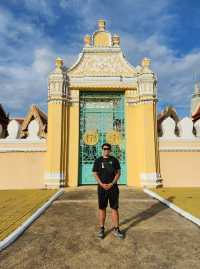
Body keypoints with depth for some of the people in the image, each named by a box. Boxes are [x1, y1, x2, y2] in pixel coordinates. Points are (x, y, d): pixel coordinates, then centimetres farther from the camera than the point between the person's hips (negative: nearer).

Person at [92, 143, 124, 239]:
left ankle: (116, 229, 16)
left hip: (113, 187, 1)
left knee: (115, 208, 5)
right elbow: (95, 174, 0)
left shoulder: (114, 160, 3)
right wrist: (102, 184, -14)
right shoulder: (98, 160, 2)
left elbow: (118, 173, 1)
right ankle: (101, 229, 19)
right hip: (102, 188, 0)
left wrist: (112, 184, -11)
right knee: (102, 208, 6)